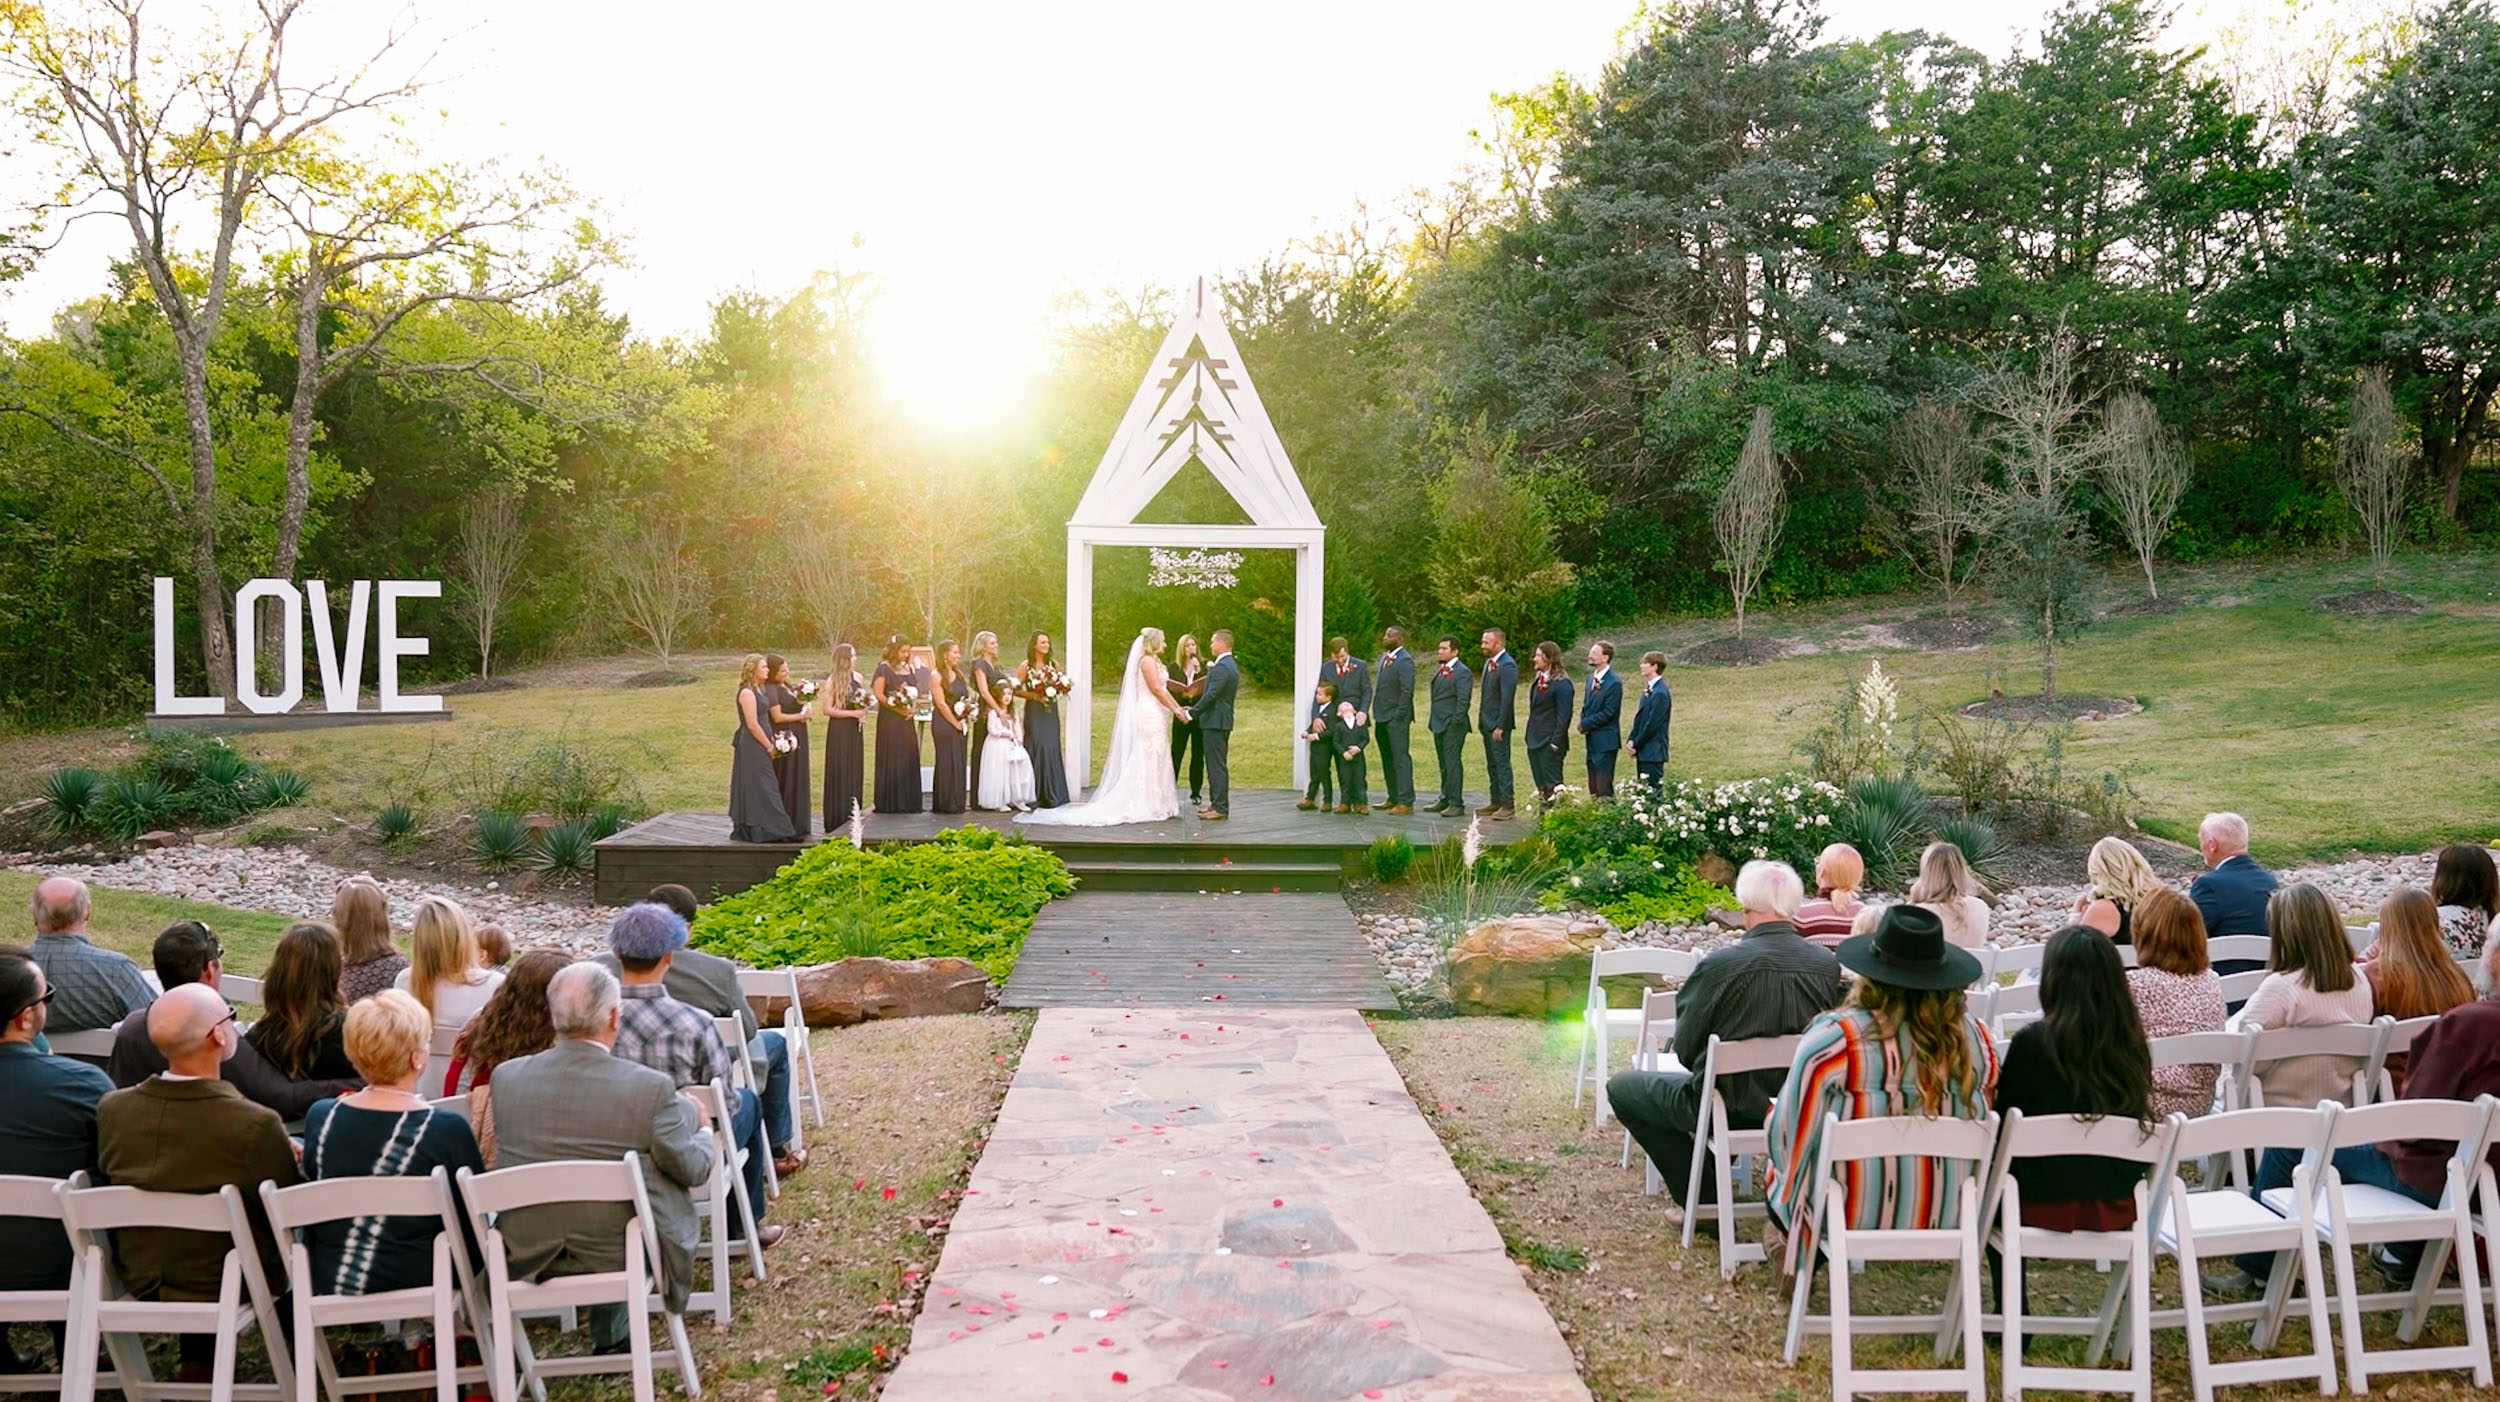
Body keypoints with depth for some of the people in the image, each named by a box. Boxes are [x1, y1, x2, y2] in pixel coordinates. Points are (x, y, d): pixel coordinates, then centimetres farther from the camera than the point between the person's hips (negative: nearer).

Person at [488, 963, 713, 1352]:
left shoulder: (506, 1076, -9)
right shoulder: (652, 1087, -19)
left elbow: (505, 1155, 8)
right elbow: (693, 1169, -7)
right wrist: (701, 1130, 16)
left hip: (527, 1255, 5)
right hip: (621, 1255, -4)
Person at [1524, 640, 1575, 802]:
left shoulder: (1562, 684, -13)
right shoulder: (1539, 680, 13)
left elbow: (1564, 715, -15)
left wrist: (1556, 742, -18)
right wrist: (1530, 736, 14)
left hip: (1550, 742, -9)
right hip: (1535, 741, 9)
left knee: (1553, 784, -3)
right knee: (1541, 785, 12)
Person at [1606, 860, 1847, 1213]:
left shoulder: (1720, 964, -23)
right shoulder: (1830, 965, -10)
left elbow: (1685, 1050, -10)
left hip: (1731, 1110, -6)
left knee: (1621, 1086, 14)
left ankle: (1700, 1195, 10)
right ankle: (1712, 1182, 38)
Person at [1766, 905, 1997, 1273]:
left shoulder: (1832, 1038, -22)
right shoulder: (1974, 1037, -10)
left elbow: (1792, 1133, -11)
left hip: (1854, 1216, -4)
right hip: (1949, 1214, 4)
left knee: (1781, 1181, 26)